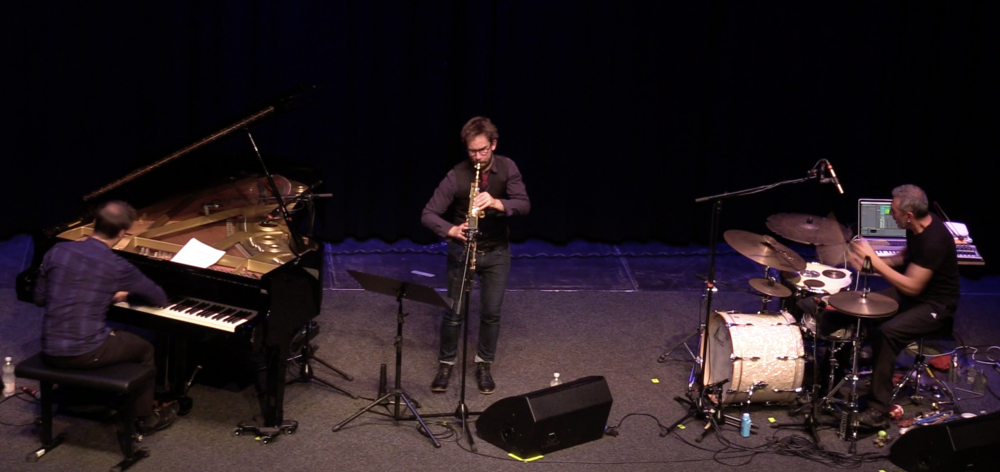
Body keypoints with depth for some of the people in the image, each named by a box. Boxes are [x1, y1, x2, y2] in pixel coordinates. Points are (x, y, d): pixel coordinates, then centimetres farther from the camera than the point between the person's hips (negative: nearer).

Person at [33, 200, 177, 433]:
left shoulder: (57, 252, 1)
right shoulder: (117, 266, -10)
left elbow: (40, 299, 13)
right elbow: (160, 298, 3)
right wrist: (125, 296, 25)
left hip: (51, 351, 5)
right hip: (86, 353, -5)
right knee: (144, 349, 23)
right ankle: (145, 418, 34)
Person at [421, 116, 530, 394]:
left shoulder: (507, 168, -10)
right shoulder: (457, 176, -18)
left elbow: (524, 205, -20)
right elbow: (428, 215, -18)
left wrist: (496, 203, -39)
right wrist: (452, 230, -37)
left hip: (496, 252, 2)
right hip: (462, 250, -2)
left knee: (491, 312, 5)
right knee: (454, 312, 1)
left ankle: (484, 365, 23)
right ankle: (446, 364, 21)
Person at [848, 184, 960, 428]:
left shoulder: (934, 240, -30)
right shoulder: (917, 227, -2)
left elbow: (912, 287, -29)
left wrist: (875, 261, -25)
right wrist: (873, 261, 0)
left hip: (936, 306, -10)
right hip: (912, 292, 10)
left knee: (886, 332, -30)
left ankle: (878, 410, -25)